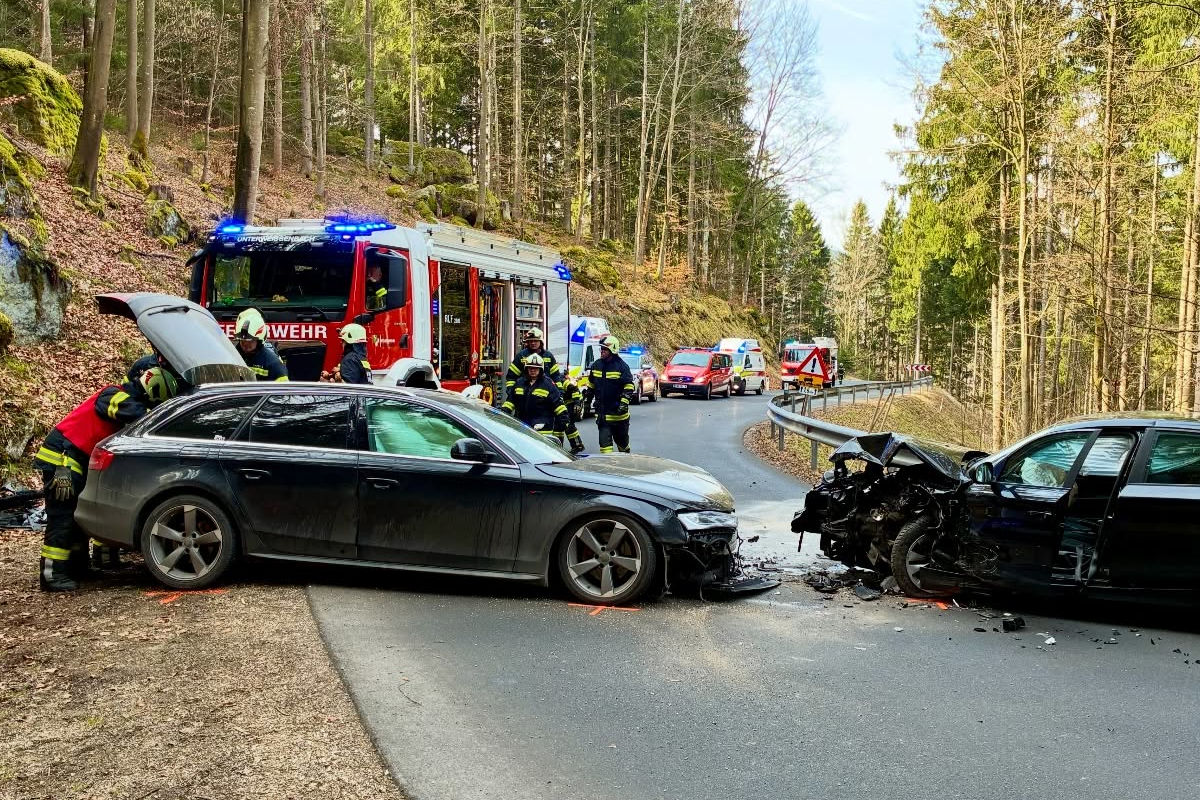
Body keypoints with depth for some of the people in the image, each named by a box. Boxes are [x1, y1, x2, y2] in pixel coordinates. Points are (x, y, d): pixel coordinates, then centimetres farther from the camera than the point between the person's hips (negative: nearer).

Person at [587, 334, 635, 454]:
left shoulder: (621, 366, -10)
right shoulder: (596, 365, 5)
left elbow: (629, 387, -11)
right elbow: (591, 385, 18)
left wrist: (624, 403, -20)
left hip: (618, 412, -3)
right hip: (602, 411, 3)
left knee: (621, 438, 13)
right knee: (604, 439, -6)